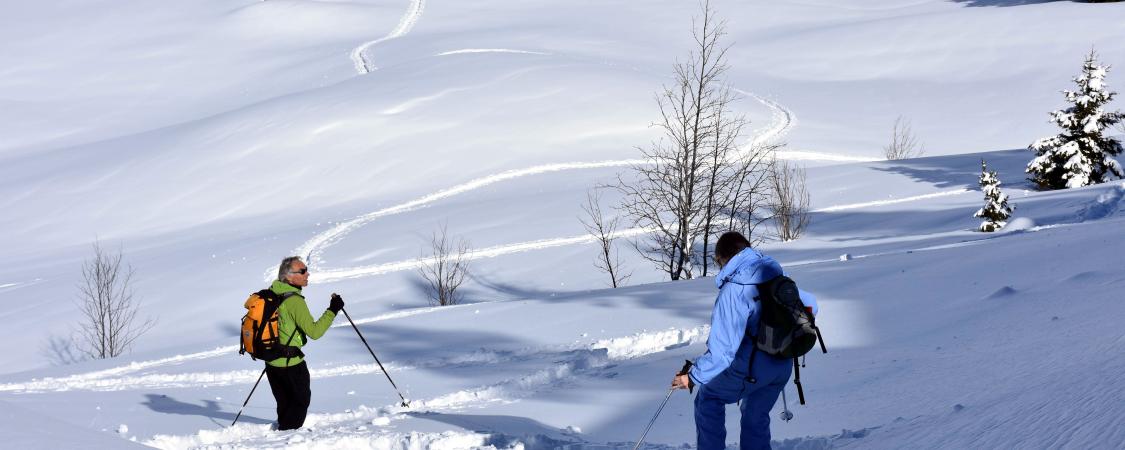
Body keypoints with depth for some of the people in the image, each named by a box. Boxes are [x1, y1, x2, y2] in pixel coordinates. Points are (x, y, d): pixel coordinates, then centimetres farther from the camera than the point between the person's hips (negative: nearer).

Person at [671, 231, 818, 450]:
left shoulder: (733, 291, -23)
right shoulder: (777, 274, -2)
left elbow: (723, 350, -26)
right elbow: (809, 305, 13)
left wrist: (693, 376, -16)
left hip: (749, 370, -6)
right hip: (782, 367, 6)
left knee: (708, 399, 19)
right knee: (756, 419, 23)